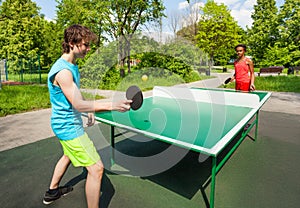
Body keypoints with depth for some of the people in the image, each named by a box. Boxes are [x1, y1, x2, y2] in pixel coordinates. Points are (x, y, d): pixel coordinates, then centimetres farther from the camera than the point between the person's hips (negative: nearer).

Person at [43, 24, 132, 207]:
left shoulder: (72, 66, 7)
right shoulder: (63, 71, -25)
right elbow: (78, 104, -30)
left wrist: (89, 111, 9)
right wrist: (112, 106, -37)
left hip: (67, 124, 11)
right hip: (69, 127, -11)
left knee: (69, 155, 31)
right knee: (96, 168, -9)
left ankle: (52, 192, 53)